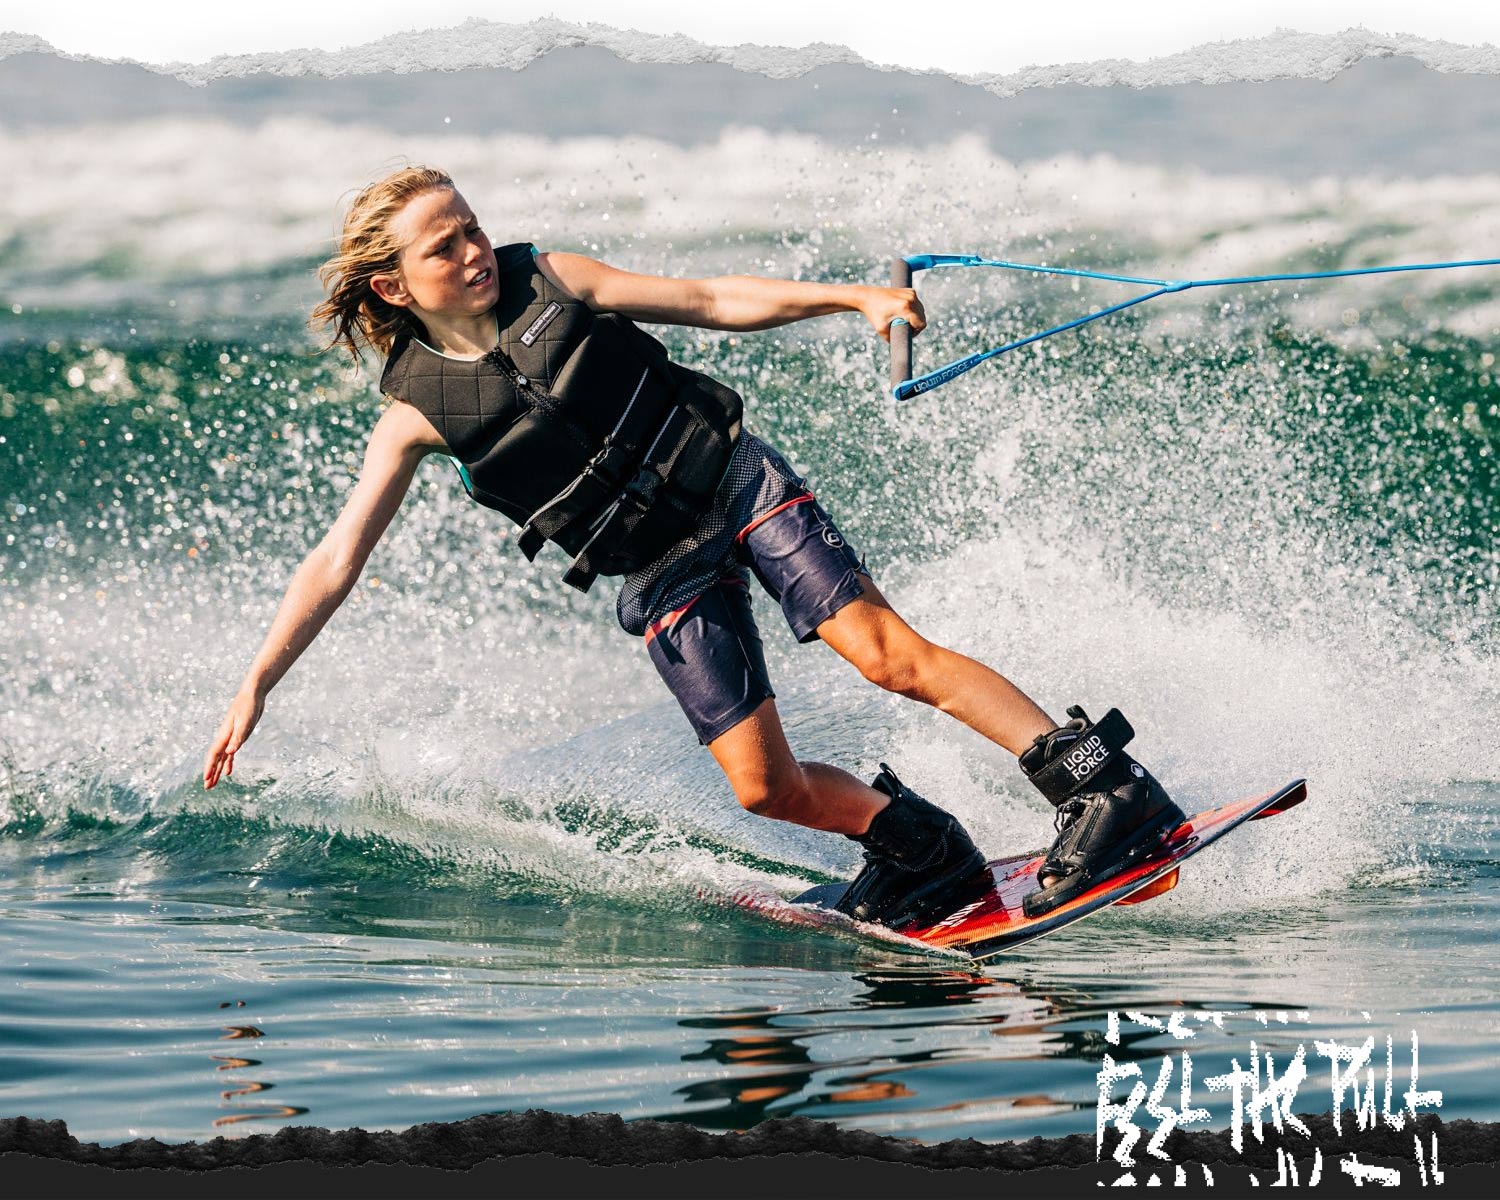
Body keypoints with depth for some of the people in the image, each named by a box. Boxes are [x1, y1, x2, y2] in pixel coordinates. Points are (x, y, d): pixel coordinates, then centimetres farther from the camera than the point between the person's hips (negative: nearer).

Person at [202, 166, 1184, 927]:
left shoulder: (545, 280, -4)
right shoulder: (419, 413, -7)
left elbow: (712, 301, 1)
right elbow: (336, 561, -5)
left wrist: (853, 297, -9)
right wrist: (257, 685, -11)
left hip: (741, 484, 0)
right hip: (664, 577, 1)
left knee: (889, 654, -17)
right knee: (765, 785, -9)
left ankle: (1108, 793, -19)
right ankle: (924, 849, 14)